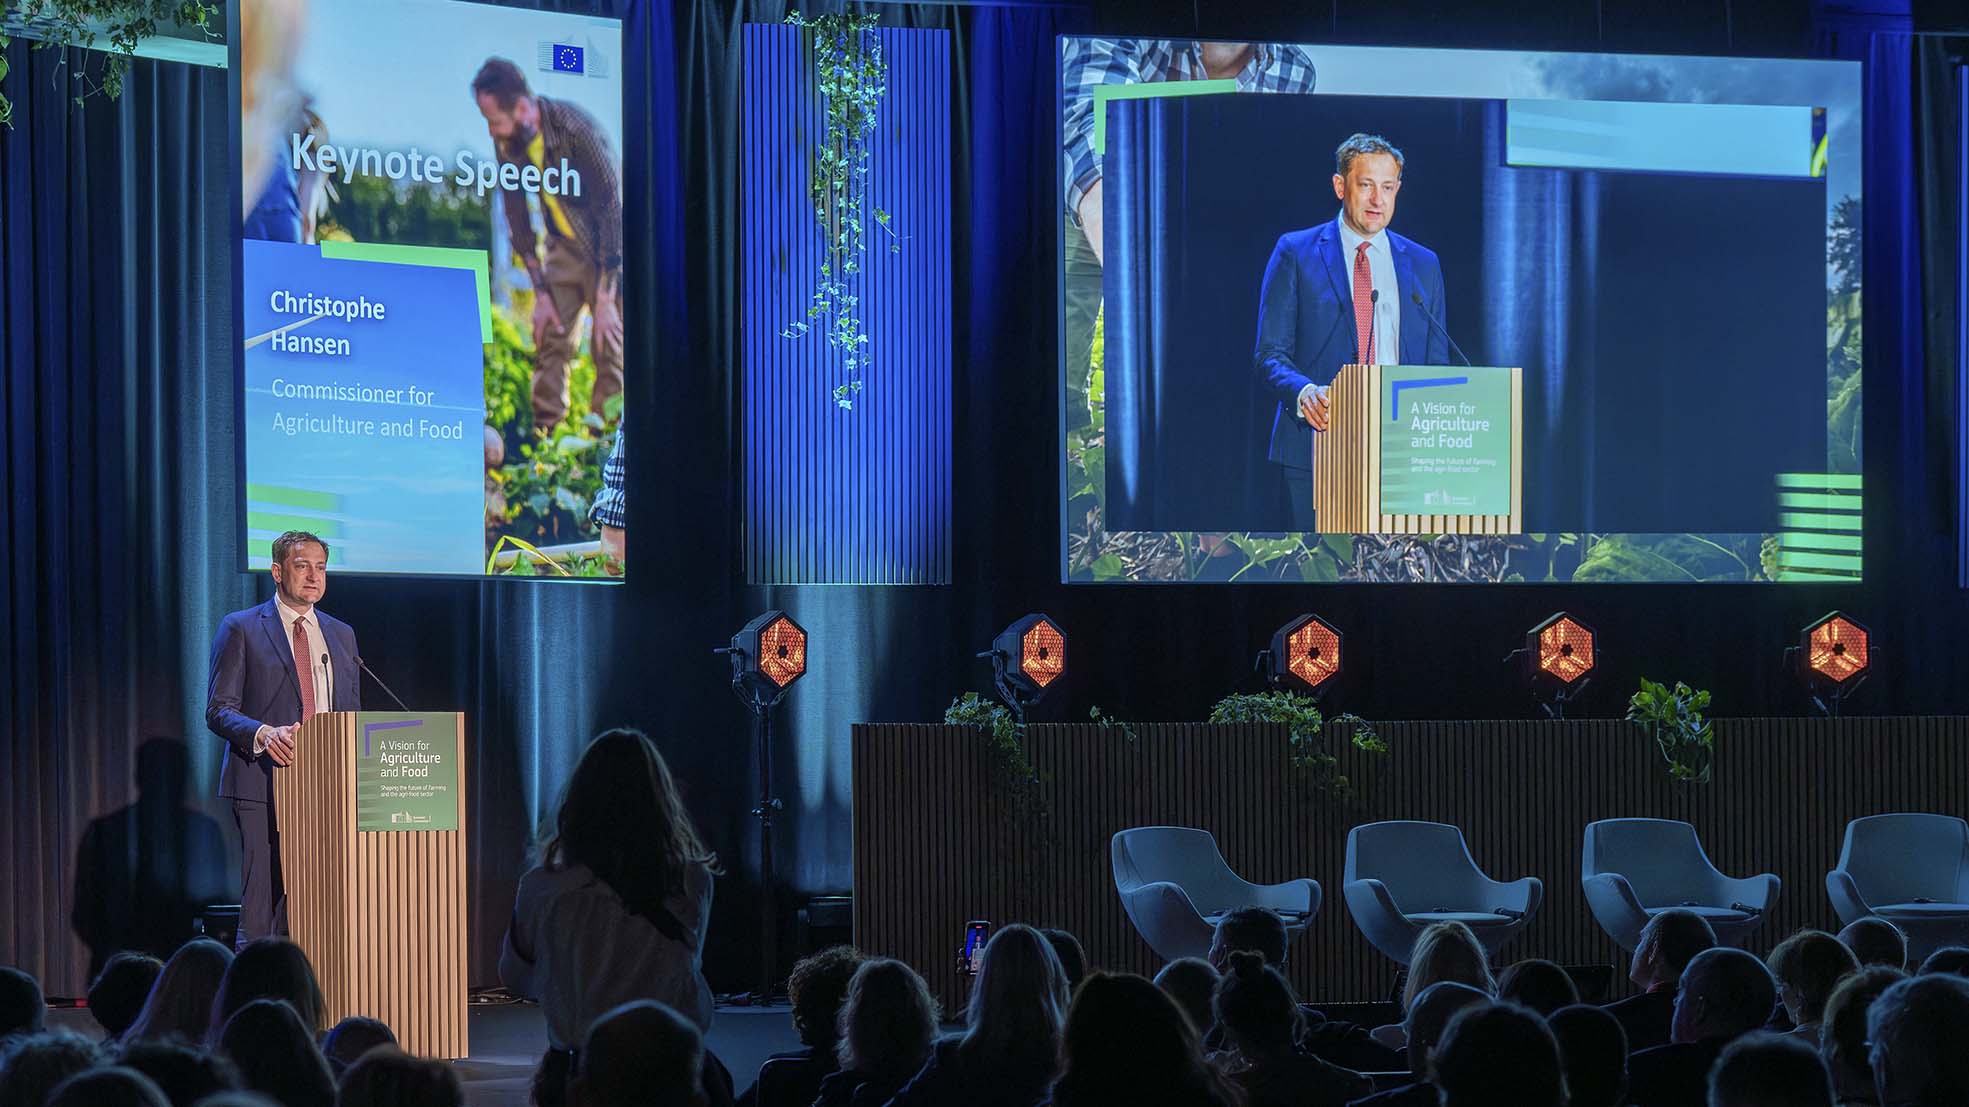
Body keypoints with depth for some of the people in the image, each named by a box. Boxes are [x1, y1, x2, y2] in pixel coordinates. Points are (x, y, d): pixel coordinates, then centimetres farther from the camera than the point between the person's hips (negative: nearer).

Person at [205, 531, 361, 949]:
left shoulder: (341, 635, 18)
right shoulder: (241, 628, 3)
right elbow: (218, 709, -2)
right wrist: (264, 733, -21)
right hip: (263, 785, -4)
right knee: (261, 908, -9)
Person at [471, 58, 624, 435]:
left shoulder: (578, 131, -30)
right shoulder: (506, 141, -11)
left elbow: (612, 213, -26)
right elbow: (517, 218, -1)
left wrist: (605, 300, -25)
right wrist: (541, 292, -3)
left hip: (610, 248, -6)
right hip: (564, 246, 6)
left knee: (608, 347, -9)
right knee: (550, 338, -1)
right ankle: (544, 437, 2)